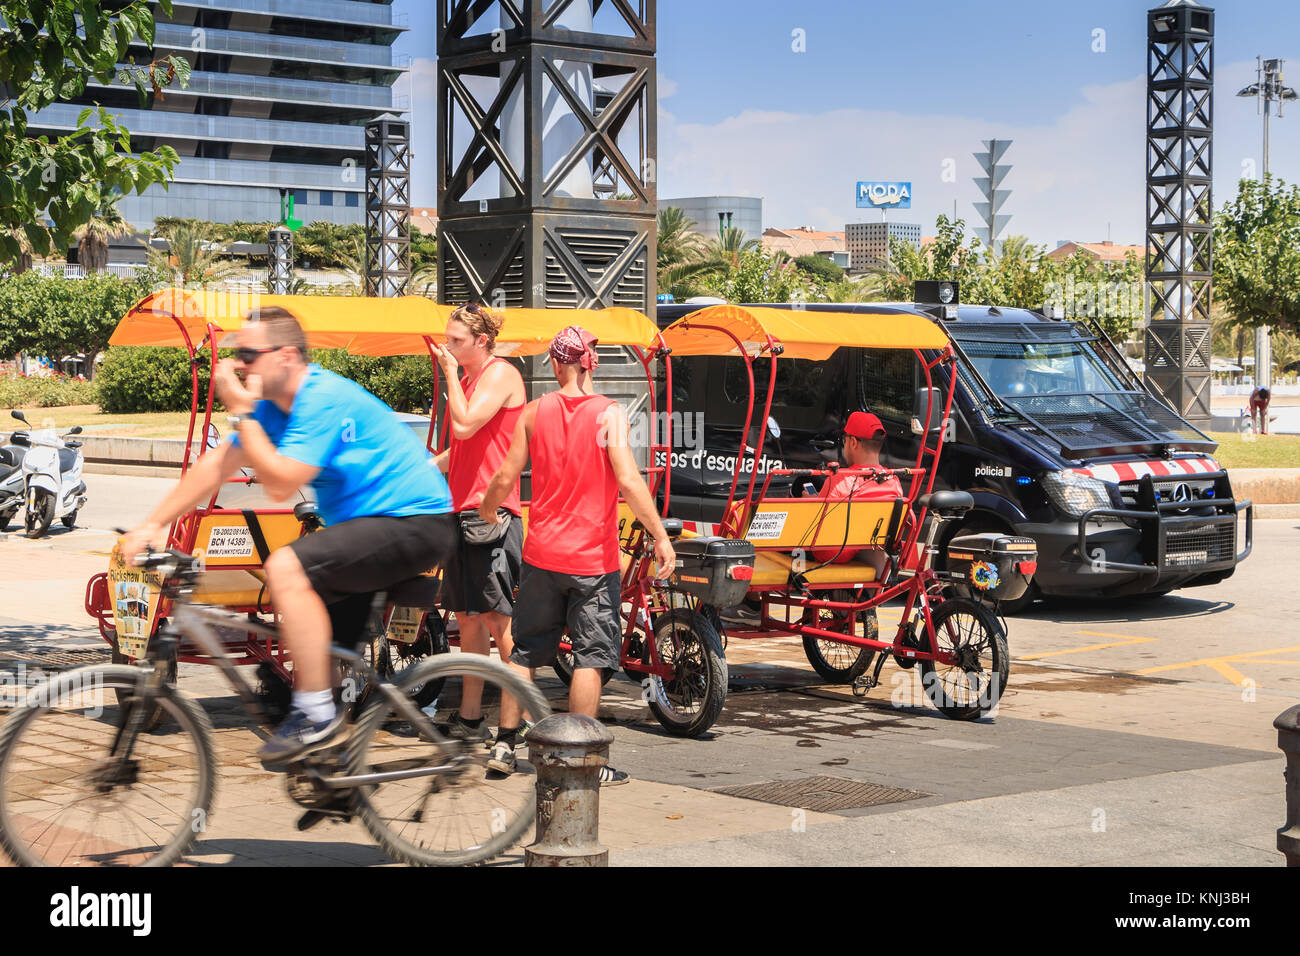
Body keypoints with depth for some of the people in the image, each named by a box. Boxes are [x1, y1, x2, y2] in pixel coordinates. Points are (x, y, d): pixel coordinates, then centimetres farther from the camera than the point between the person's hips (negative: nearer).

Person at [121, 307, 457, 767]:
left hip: (415, 524, -10)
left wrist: (241, 414, -20)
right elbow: (215, 466, 9)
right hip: (368, 523, 10)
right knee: (319, 642, 11)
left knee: (285, 568, -25)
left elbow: (280, 484, -26)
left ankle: (316, 712, -18)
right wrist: (152, 525, 5)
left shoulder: (324, 399, -22)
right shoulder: (272, 405, 7)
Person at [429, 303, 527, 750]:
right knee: (467, 617, 11)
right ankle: (469, 718, 16)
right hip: (464, 509, 10)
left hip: (491, 510, -10)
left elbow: (465, 426, -22)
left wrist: (450, 374, -13)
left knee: (497, 619, -9)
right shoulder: (468, 378, 20)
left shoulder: (501, 373, -9)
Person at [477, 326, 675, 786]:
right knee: (590, 656, 2)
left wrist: (487, 508, 24)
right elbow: (628, 480, -19)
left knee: (526, 650, 14)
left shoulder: (534, 412, 1)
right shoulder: (609, 414, -9)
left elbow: (505, 478, 3)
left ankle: (504, 745, 17)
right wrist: (660, 536, -15)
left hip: (541, 554, 4)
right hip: (592, 558, -4)